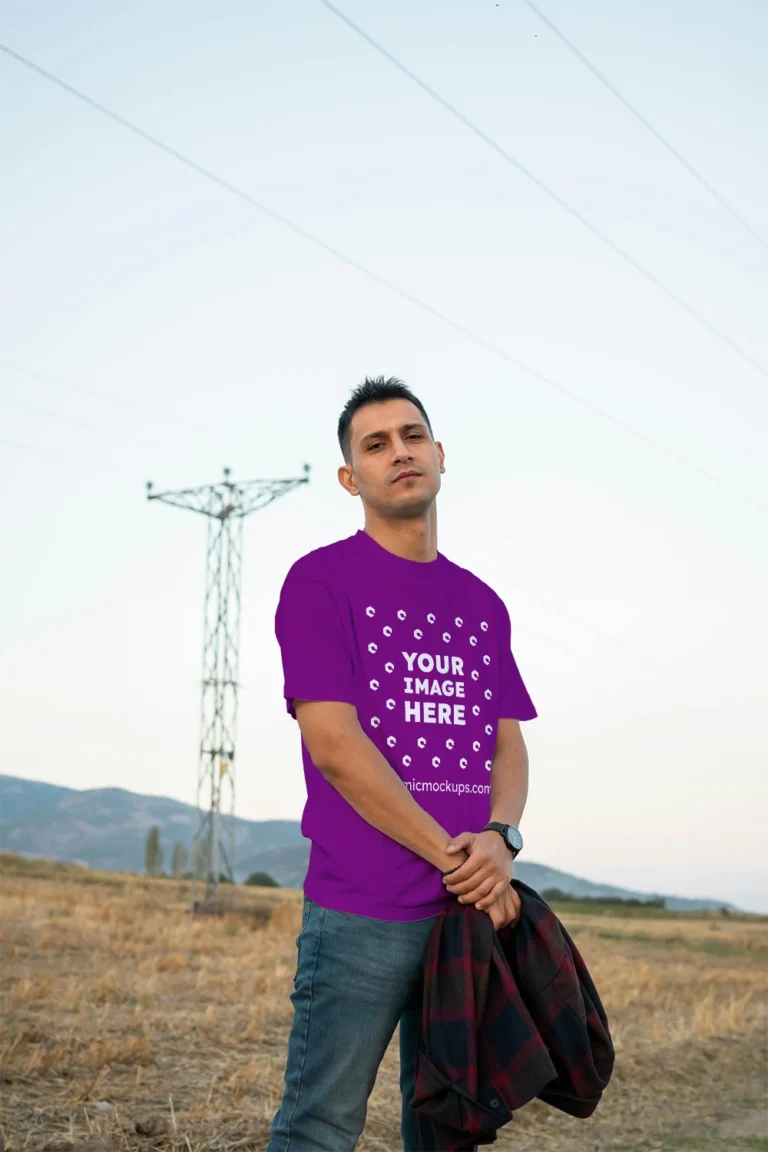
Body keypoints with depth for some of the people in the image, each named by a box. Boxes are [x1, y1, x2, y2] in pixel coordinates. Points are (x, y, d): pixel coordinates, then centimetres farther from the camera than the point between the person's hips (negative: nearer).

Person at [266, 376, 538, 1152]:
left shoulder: (481, 603, 16)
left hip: (473, 908, 6)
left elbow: (508, 744, 13)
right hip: (361, 911, -5)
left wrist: (500, 838, -9)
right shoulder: (320, 580, -2)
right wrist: (454, 857, -12)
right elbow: (332, 745, -11)